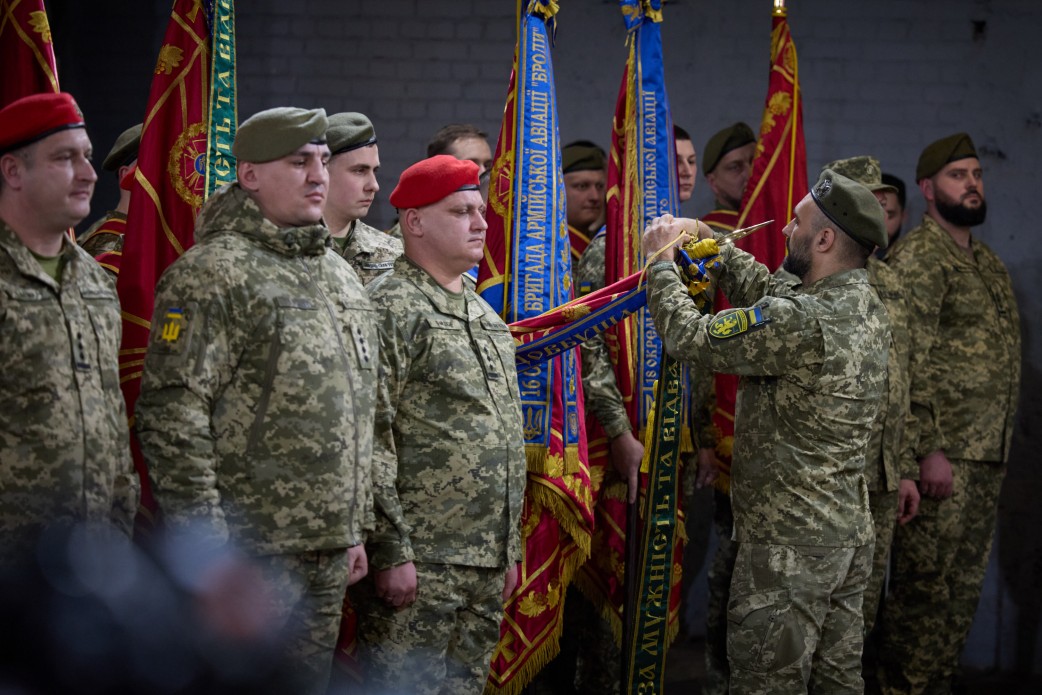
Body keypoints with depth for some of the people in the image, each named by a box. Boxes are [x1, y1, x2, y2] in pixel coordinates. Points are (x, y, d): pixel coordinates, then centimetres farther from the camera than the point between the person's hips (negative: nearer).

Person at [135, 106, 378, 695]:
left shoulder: (342, 276, 18)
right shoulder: (212, 273, -10)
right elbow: (172, 417, -16)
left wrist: (358, 527, 21)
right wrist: (205, 543, -19)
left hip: (328, 554, 8)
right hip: (248, 550, -8)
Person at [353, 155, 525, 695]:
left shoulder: (484, 315, 19)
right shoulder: (390, 308, -9)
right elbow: (370, 441, -15)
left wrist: (510, 547, 21)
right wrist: (390, 550, -18)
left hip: (487, 564, 8)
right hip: (418, 564, -8)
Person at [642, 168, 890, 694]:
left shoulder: (802, 322, -24)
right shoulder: (864, 307, 5)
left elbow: (689, 337, -15)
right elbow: (768, 291, 21)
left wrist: (661, 261, 0)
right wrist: (709, 240, 22)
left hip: (788, 546, -9)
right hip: (848, 535, 9)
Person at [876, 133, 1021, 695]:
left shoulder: (988, 262, 18)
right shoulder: (917, 257, -10)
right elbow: (910, 361, -16)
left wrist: (998, 447, 17)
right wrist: (931, 450, -21)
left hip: (988, 456, 8)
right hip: (944, 454, -8)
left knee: (964, 587, 12)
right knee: (926, 586, -5)